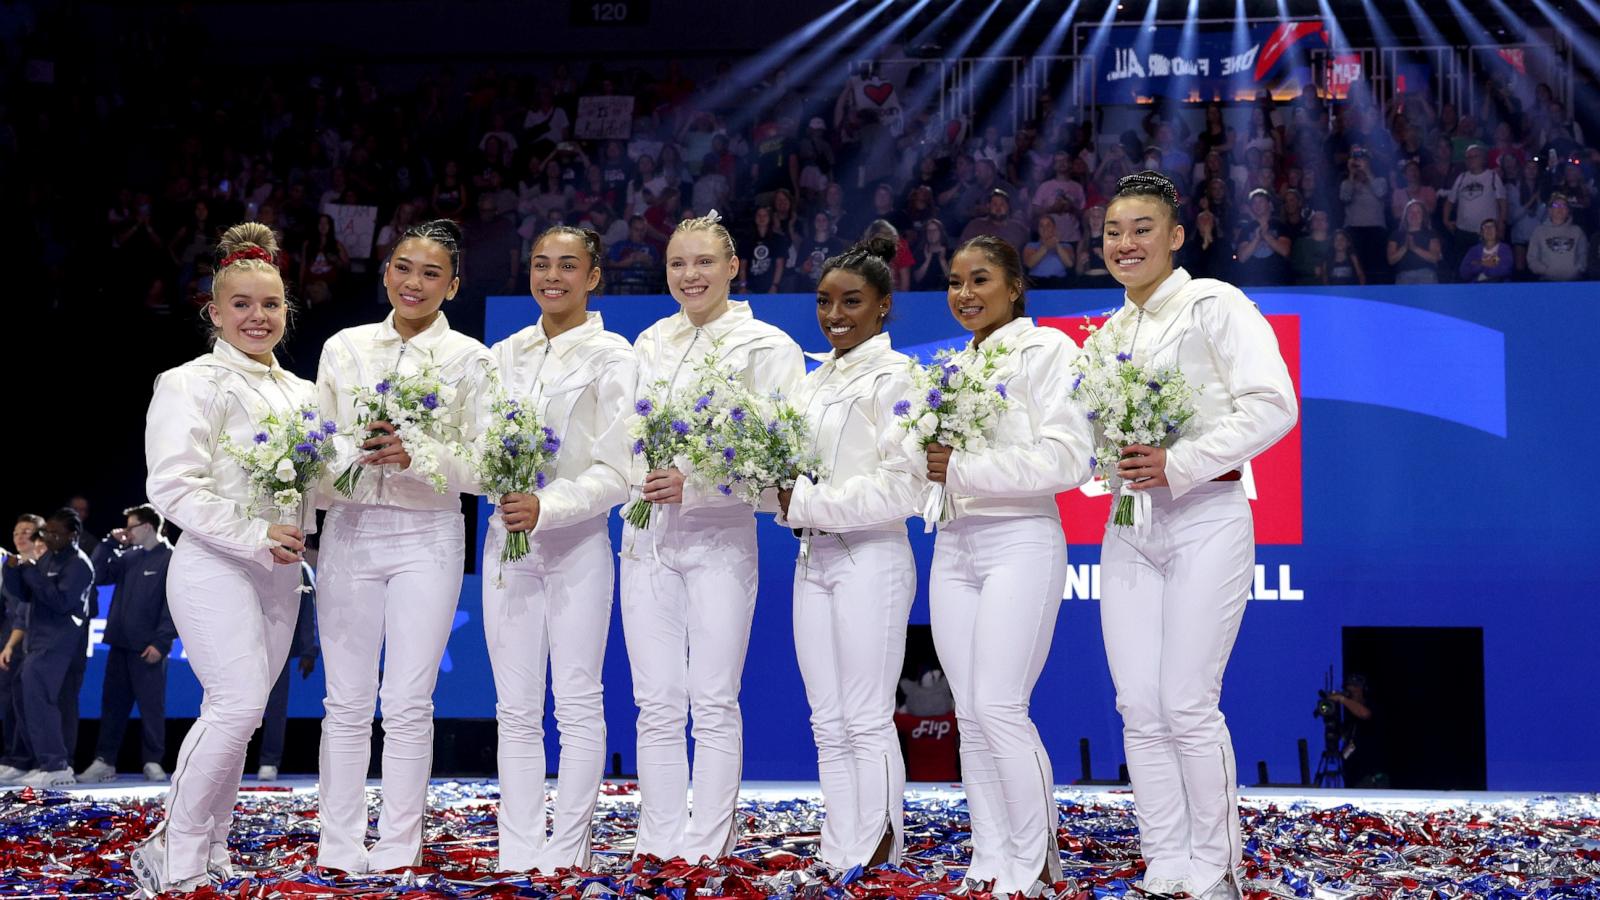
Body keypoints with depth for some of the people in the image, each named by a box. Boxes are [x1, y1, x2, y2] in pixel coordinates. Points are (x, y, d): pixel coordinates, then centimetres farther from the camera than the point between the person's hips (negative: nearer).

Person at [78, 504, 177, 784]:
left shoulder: (173, 560, -5)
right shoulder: (128, 557, 13)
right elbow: (97, 576, 11)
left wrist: (161, 642, -18)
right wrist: (109, 543, 3)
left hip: (148, 647, -6)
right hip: (120, 644, 6)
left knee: (151, 706, -1)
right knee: (112, 704, 7)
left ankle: (153, 763, 5)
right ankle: (104, 762, 11)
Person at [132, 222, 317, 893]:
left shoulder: (299, 392, 17)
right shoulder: (192, 385, -5)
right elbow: (173, 487, -13)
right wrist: (254, 536, -20)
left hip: (279, 572, 7)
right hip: (214, 567, -7)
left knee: (234, 712, 7)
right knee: (239, 705, -16)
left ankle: (208, 849, 16)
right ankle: (174, 858, -4)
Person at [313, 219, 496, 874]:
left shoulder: (470, 359, 2)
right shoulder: (345, 348, 9)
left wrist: (416, 456, -19)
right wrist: (358, 451, -11)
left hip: (428, 536, -2)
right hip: (349, 530, 2)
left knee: (408, 705, 0)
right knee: (347, 702, 4)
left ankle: (398, 853, 8)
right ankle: (340, 850, 11)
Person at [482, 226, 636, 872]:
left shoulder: (611, 357, -3)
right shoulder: (505, 354, 12)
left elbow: (615, 472, -10)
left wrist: (547, 507, -22)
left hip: (577, 539, -4)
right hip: (508, 536, 4)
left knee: (577, 703, 0)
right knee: (516, 709, 6)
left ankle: (566, 851, 6)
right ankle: (517, 853, 11)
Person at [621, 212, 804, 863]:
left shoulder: (766, 347, -2)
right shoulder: (649, 344, 14)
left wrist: (695, 485, -18)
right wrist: (637, 481, -2)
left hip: (719, 535, -5)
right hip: (647, 534, 5)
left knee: (714, 704, -1)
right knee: (657, 705, 5)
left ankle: (706, 849, 5)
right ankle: (659, 847, 11)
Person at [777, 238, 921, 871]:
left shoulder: (894, 376, -6)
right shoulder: (814, 381, 17)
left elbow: (901, 486, -15)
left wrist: (809, 505, -14)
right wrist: (784, 492, -4)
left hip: (870, 557, -8)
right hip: (812, 557, 8)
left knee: (867, 722, -4)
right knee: (828, 724, 9)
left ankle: (875, 866, 2)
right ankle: (836, 860, 14)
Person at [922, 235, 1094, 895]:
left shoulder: (1046, 350, -2)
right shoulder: (953, 365, 18)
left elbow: (1067, 459, -13)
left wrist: (965, 469, -15)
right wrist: (930, 466, -1)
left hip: (1019, 541, -7)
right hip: (954, 547, 7)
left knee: (999, 708, -12)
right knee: (970, 716, 5)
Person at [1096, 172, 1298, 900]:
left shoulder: (1214, 305, -5)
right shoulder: (1111, 329, 15)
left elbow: (1273, 406, -15)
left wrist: (1178, 464, -20)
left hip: (1204, 519, -6)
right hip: (1130, 525, 6)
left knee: (1187, 705, -7)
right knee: (1139, 705, 3)